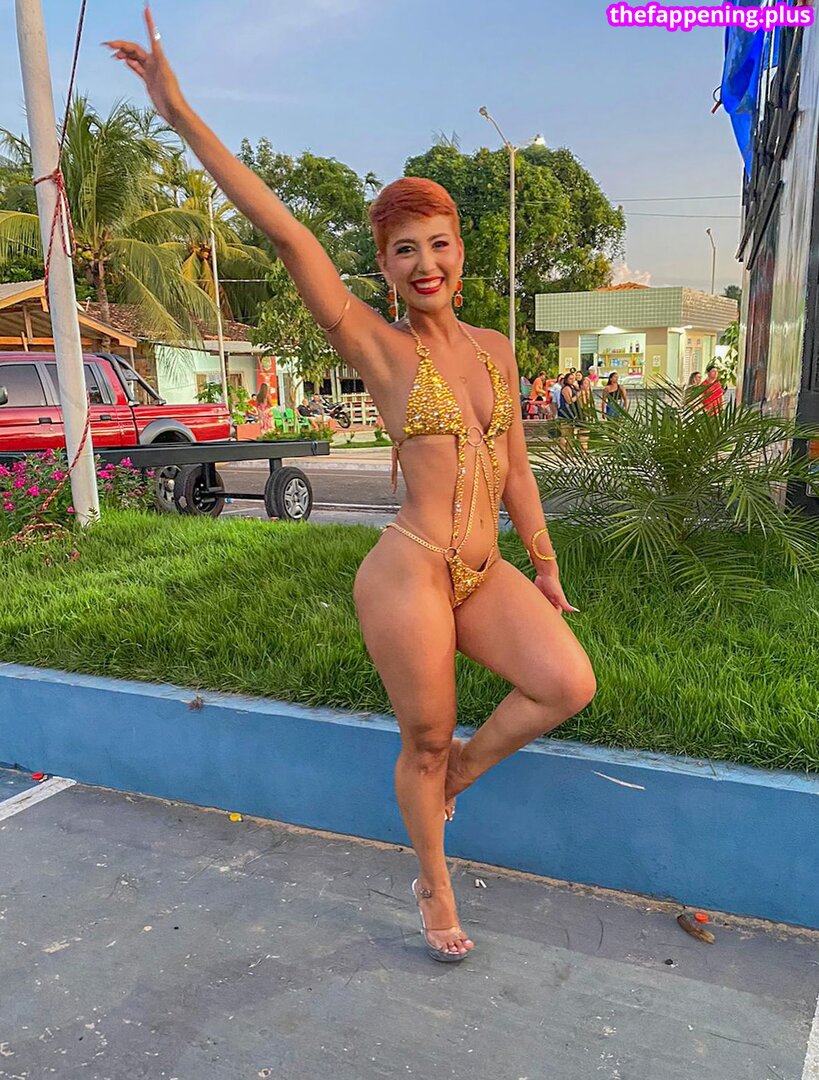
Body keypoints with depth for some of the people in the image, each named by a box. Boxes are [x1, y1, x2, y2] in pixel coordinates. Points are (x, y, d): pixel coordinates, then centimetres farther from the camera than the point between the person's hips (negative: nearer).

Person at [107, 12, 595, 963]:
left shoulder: (495, 349, 10)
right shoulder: (377, 349, -5)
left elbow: (515, 468, 14)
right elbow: (286, 234, -14)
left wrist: (545, 566, 16)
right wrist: (181, 114, -17)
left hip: (483, 572, 6)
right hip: (410, 573, -5)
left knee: (570, 684, -11)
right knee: (423, 742, 7)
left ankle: (458, 772, 19)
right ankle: (435, 890, 35)